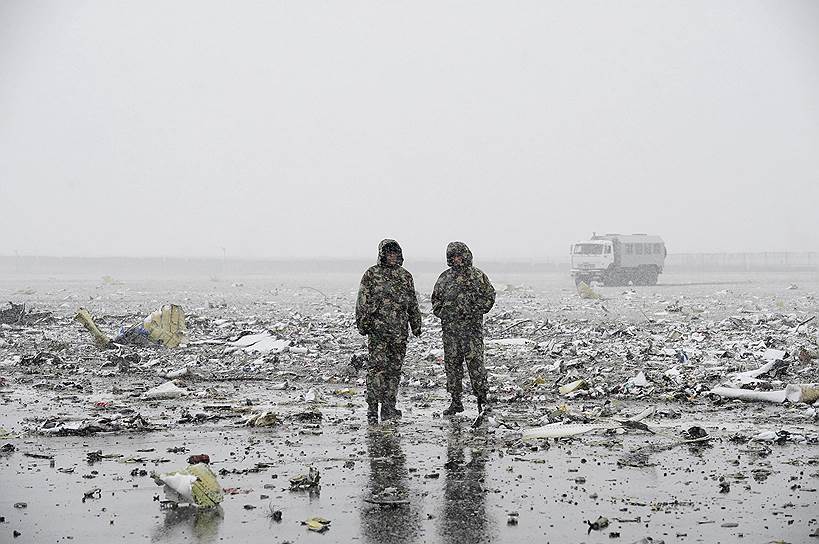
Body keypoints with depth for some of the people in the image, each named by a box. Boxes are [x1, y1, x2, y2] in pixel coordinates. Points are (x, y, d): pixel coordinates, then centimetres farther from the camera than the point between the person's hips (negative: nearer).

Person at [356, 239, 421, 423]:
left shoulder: (405, 276, 15)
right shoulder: (372, 274, 2)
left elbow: (413, 303, 21)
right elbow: (363, 301, -1)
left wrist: (416, 325, 18)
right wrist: (362, 323, -8)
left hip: (400, 332, 5)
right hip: (378, 329, -4)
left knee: (394, 369, 6)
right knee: (377, 367, -11)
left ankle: (389, 407, 12)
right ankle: (372, 407, -10)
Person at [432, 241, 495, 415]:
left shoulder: (478, 276, 2)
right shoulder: (445, 277, 11)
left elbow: (489, 297, 3)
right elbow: (436, 299, 20)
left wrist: (474, 311, -5)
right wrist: (441, 313, 6)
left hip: (472, 327, -4)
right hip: (450, 329, 4)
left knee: (475, 363, -8)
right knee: (452, 364, 6)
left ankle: (482, 398, 0)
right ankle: (456, 402, 13)